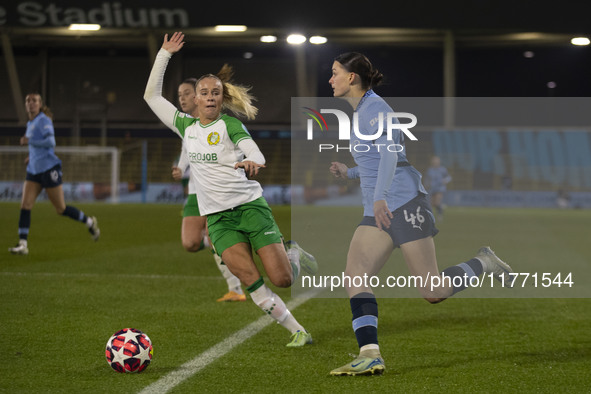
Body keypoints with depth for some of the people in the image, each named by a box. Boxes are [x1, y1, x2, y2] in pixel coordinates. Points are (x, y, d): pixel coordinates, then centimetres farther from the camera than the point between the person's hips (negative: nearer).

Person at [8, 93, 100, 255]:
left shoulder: (43, 120, -10)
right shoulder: (30, 124, 15)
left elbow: (50, 142, -22)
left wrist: (30, 141, -21)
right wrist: (31, 156, 15)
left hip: (49, 169, -8)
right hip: (34, 170, 8)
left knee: (61, 209, 0)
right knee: (25, 205, -7)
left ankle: (90, 222, 22)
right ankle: (23, 244, -8)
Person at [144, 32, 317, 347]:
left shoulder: (230, 124, 0)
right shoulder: (186, 126, 12)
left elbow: (257, 155, -15)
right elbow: (152, 96, 18)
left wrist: (251, 162, -39)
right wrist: (164, 54, 14)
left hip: (249, 205, -3)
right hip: (217, 216, 3)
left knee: (282, 279, -9)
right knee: (250, 280, -16)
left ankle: (294, 255, 27)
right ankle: (297, 331, -4)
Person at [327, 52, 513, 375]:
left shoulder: (374, 107, -7)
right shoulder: (362, 111, 21)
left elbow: (390, 150, -23)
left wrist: (380, 197, -32)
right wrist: (348, 173, 19)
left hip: (403, 203, -9)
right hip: (378, 212, 9)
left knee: (433, 293, -9)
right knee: (354, 276, -12)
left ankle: (484, 263, 16)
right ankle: (370, 355, -20)